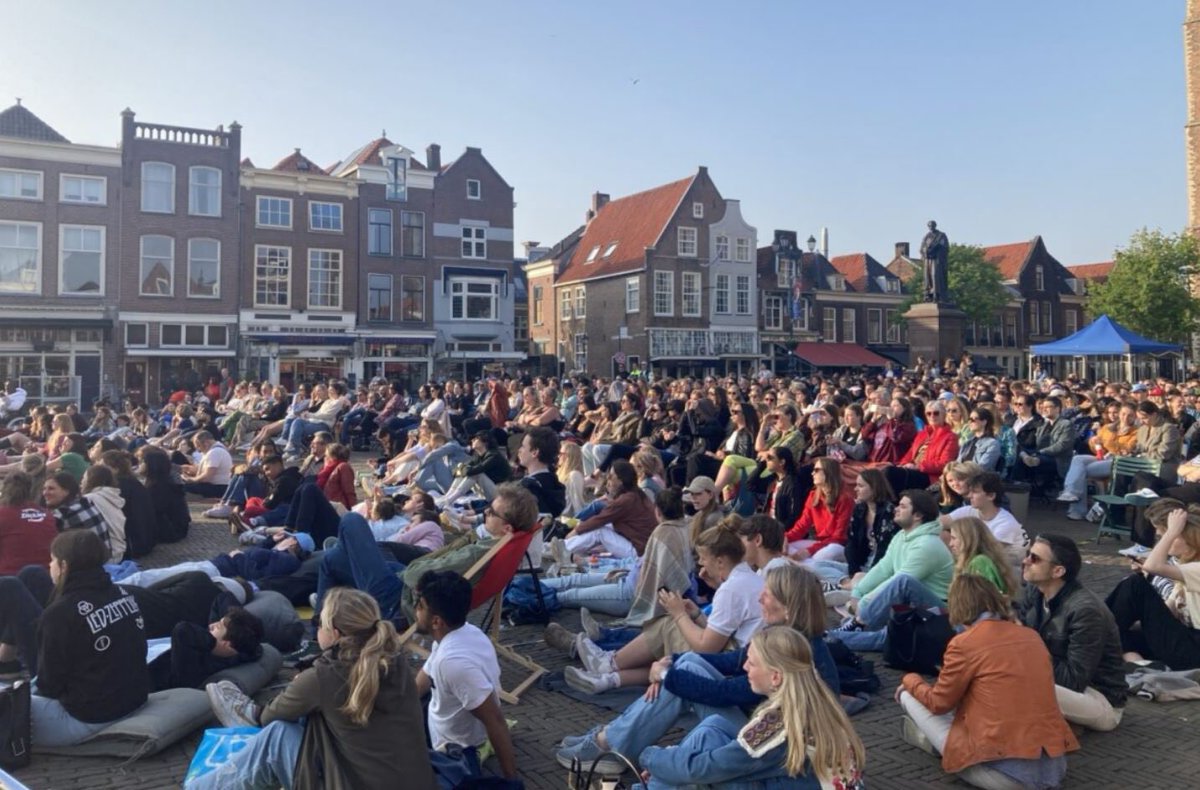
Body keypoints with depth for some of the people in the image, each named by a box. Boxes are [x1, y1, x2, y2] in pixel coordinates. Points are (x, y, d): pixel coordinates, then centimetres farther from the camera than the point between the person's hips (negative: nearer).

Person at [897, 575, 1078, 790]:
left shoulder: (964, 643, -8)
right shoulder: (1031, 636, 10)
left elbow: (938, 703, 4)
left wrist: (910, 680, 25)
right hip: (1054, 767, 6)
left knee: (908, 695, 7)